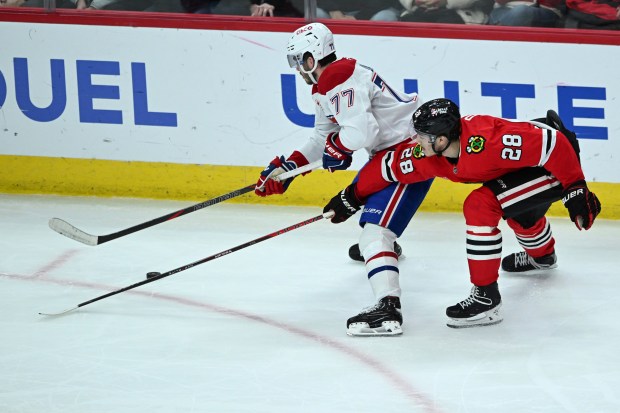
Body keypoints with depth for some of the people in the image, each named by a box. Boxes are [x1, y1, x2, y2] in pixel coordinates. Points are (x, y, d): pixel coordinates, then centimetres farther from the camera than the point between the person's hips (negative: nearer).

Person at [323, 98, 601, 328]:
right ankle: (542, 256, 72)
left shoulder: (486, 141, -37)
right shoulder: (429, 154, -14)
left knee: (480, 206, -23)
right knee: (521, 213, 36)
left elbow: (554, 144, -34)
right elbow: (392, 163, 3)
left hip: (554, 163, -9)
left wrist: (576, 189, -28)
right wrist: (353, 196, 8)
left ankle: (486, 298, -16)